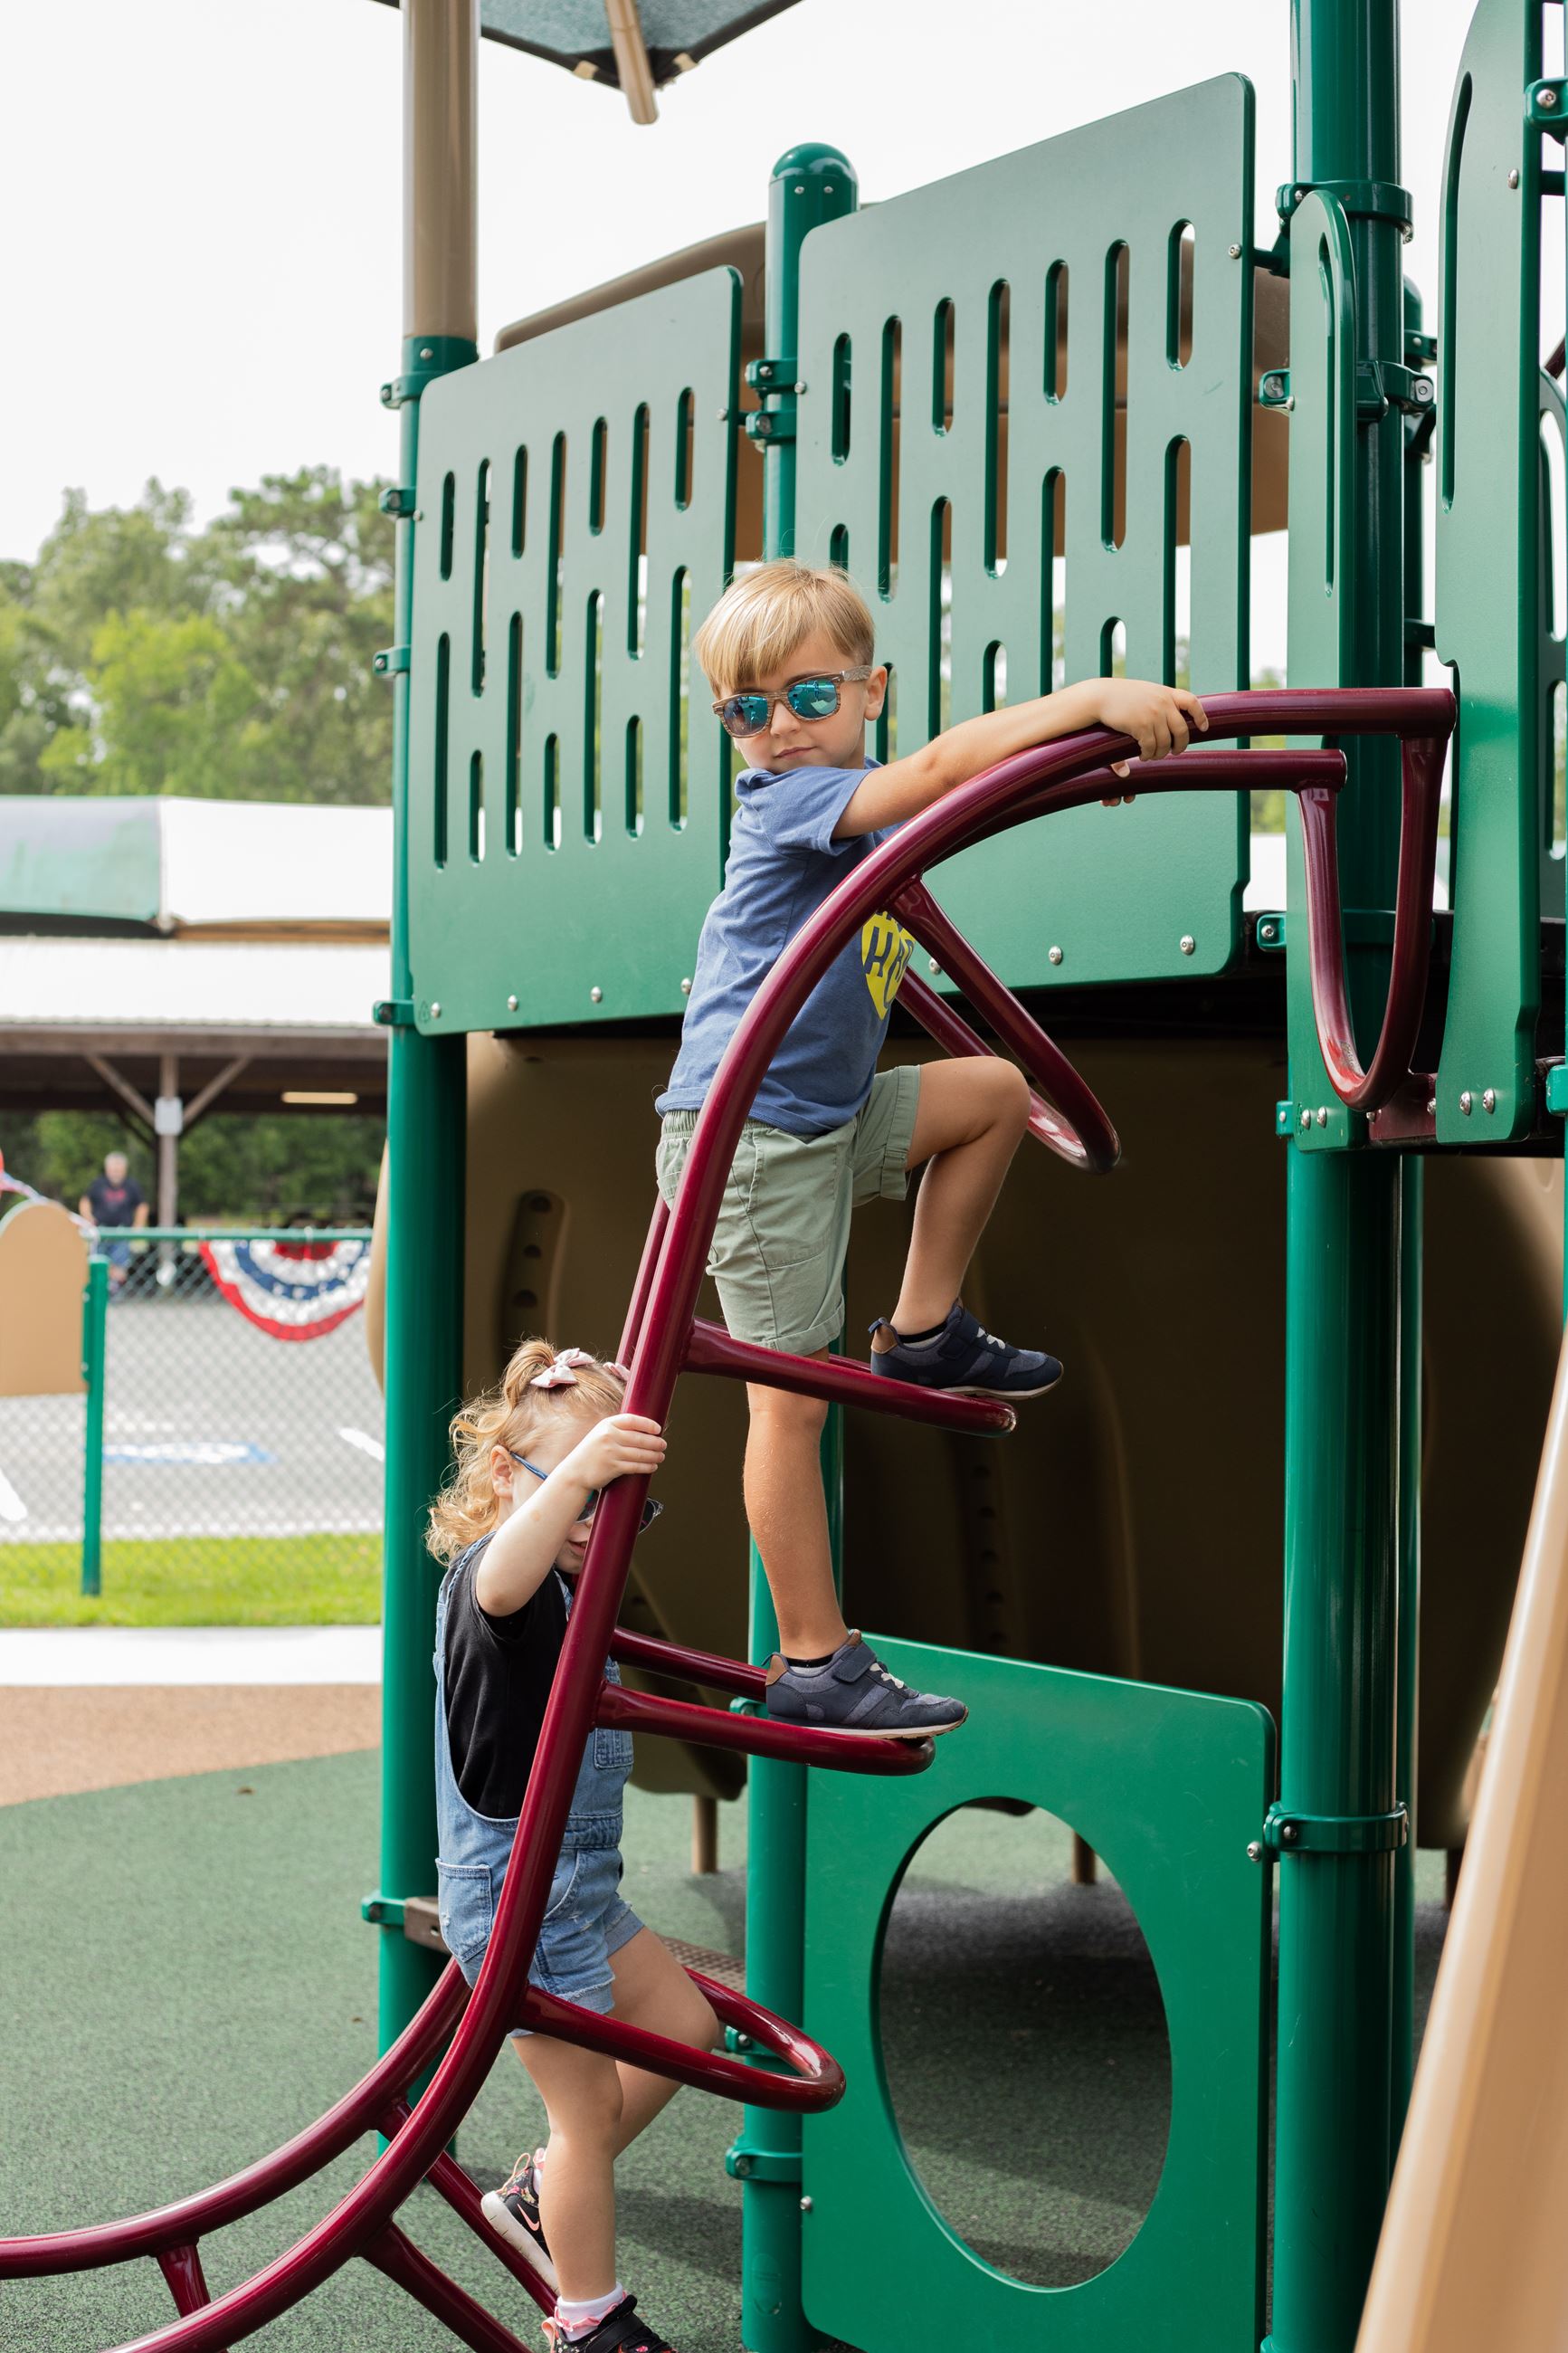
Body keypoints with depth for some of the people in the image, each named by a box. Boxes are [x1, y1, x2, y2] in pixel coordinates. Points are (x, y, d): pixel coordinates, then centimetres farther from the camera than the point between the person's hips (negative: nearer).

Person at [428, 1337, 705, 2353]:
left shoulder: (570, 1581, 6)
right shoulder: (493, 1574, -24)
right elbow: (502, 1584, -50)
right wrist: (578, 1466, -63)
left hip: (579, 1881, 10)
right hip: (521, 1891, -10)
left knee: (684, 2026, 21)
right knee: (591, 2105, 3)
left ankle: (540, 2195, 30)